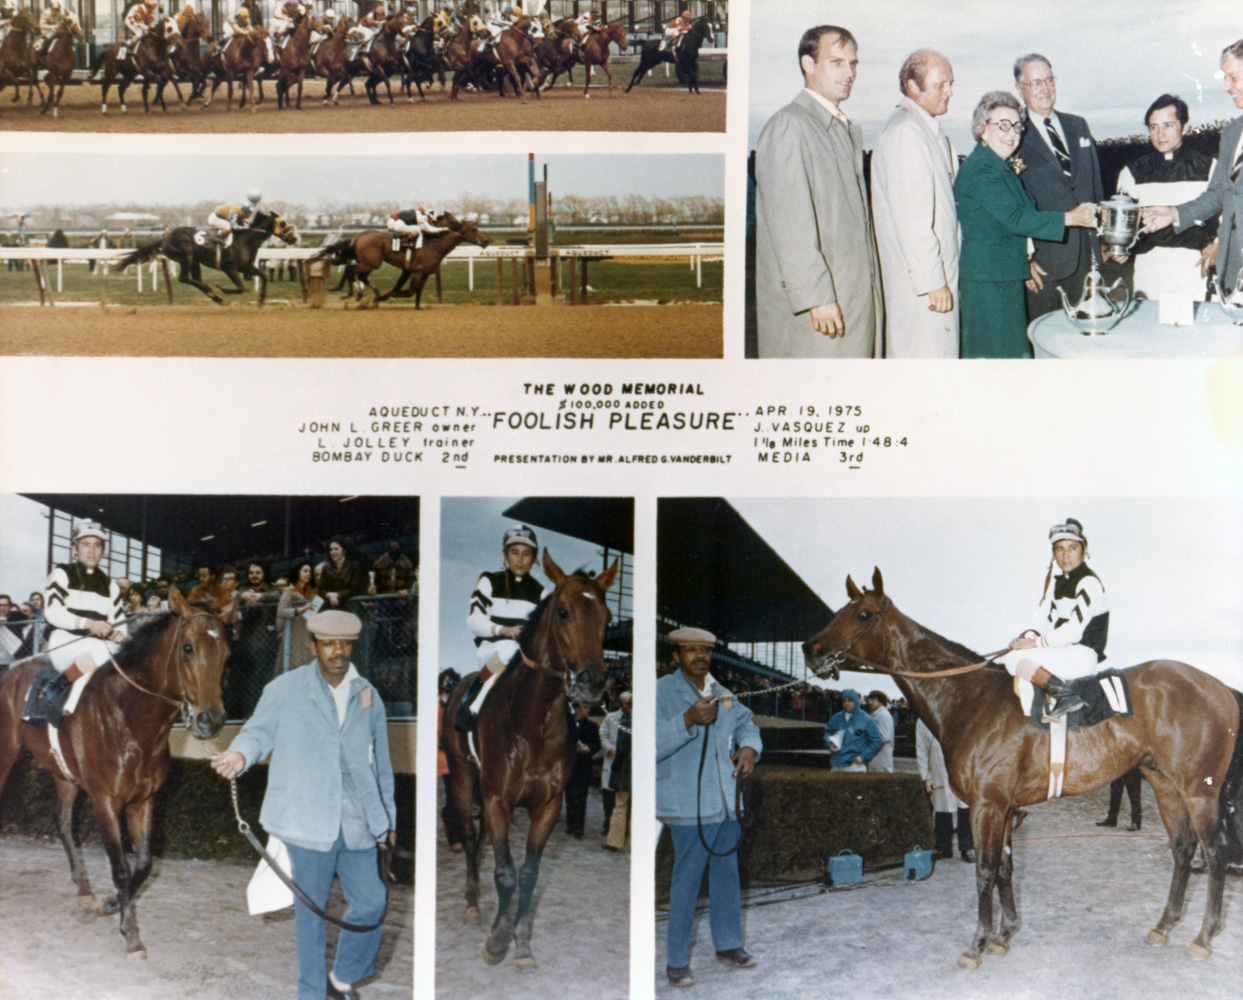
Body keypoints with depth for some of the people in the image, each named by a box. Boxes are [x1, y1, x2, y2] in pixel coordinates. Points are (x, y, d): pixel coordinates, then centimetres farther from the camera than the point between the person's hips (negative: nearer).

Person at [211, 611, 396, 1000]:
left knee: (371, 903, 5)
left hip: (357, 823, 3)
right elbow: (260, 730, -1)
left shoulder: (368, 696, 10)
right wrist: (241, 753, -26)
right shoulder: (285, 690, -1)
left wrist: (388, 819, 20)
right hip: (308, 822, -3)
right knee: (311, 911, 6)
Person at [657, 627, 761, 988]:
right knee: (686, 881, -4)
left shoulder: (720, 692, 13)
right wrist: (688, 721, -32)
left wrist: (749, 747, 3)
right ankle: (676, 961, 5)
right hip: (687, 806, -7)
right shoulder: (662, 691, -10)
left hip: (725, 802, 7)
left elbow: (745, 722, 25)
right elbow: (654, 745, -19)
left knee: (727, 874, 16)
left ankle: (728, 945, 30)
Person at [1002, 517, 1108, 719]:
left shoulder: (1089, 583, -12)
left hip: (1083, 655, -10)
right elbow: (1046, 621, 13)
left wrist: (1036, 643, -15)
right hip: (1063, 651, 10)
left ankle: (1065, 694, -28)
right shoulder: (1057, 579, 14)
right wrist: (1029, 637, -7)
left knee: (1015, 659, -18)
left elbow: (1074, 631, -19)